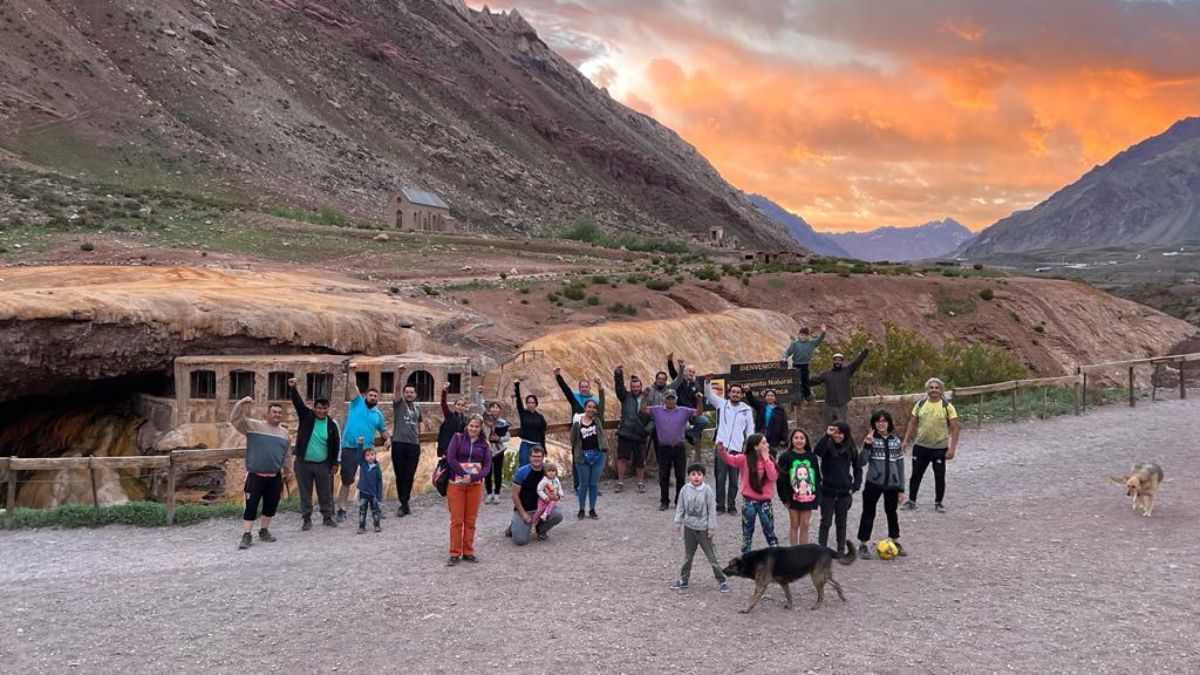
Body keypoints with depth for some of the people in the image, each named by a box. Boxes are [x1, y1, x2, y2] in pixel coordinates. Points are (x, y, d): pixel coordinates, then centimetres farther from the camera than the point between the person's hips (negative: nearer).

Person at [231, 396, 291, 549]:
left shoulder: (284, 433, 11)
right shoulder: (253, 425, -4)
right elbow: (235, 420, -16)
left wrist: (285, 471, 25)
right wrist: (241, 404, -30)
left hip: (275, 477, 5)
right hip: (255, 476, -5)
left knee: (271, 505, 11)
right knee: (251, 506, -5)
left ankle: (264, 531, 27)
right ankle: (247, 535, 0)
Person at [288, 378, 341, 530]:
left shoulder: (332, 424, -2)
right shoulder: (306, 416, -3)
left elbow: (336, 444, 5)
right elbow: (298, 402, -16)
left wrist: (335, 463, 4)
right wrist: (292, 389, -33)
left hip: (323, 464, 1)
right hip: (303, 463, -1)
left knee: (325, 493, 10)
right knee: (305, 493, 7)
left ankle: (327, 517, 24)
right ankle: (306, 519, 18)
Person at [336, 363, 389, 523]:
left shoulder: (378, 414, 13)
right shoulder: (357, 403, 2)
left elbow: (383, 429, 22)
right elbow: (352, 386, -7)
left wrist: (387, 439, 4)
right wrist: (352, 372, -17)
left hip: (368, 450, 3)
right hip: (349, 449, -3)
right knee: (346, 481, 3)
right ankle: (341, 510, 10)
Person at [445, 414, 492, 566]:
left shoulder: (484, 444, 8)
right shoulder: (458, 438, 2)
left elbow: (487, 466, 1)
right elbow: (450, 458, -8)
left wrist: (472, 477, -15)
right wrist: (464, 475, -16)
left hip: (475, 485, 2)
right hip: (456, 484, -2)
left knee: (470, 520, 6)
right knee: (456, 520, -1)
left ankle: (468, 552, 16)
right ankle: (455, 554, 6)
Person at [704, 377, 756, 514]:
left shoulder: (746, 409, 6)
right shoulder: (722, 404, 5)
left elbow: (750, 430, 10)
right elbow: (709, 395, -7)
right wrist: (708, 382, -25)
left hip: (737, 449, 1)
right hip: (721, 447, 0)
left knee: (734, 479, 7)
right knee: (720, 478, 4)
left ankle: (732, 505, 17)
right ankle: (720, 505, 13)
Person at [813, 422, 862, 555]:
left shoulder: (851, 449, 3)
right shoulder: (828, 446, -7)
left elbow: (858, 468, 12)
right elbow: (816, 452, -29)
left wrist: (855, 487, 3)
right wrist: (827, 435, -32)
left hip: (844, 492, 3)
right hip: (828, 491, -3)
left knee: (841, 522, 13)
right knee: (826, 522, 4)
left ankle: (841, 550, 21)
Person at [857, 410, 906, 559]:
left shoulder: (896, 441, 4)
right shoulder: (871, 440, -5)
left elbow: (900, 465, 8)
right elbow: (862, 462, -14)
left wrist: (901, 488, 8)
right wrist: (867, 445, -27)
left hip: (892, 485, 3)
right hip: (874, 484, -3)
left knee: (892, 513, 17)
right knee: (868, 514, 5)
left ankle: (896, 542, 33)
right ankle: (863, 545, 14)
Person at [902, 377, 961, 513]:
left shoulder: (947, 406, -8)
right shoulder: (920, 404, 2)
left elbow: (954, 428, -9)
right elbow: (912, 423, 10)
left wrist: (952, 448, -15)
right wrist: (906, 440, 4)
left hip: (940, 448, -3)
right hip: (921, 447, 3)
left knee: (939, 477, 6)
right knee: (916, 474, 9)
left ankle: (938, 503, 22)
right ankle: (911, 501, 21)